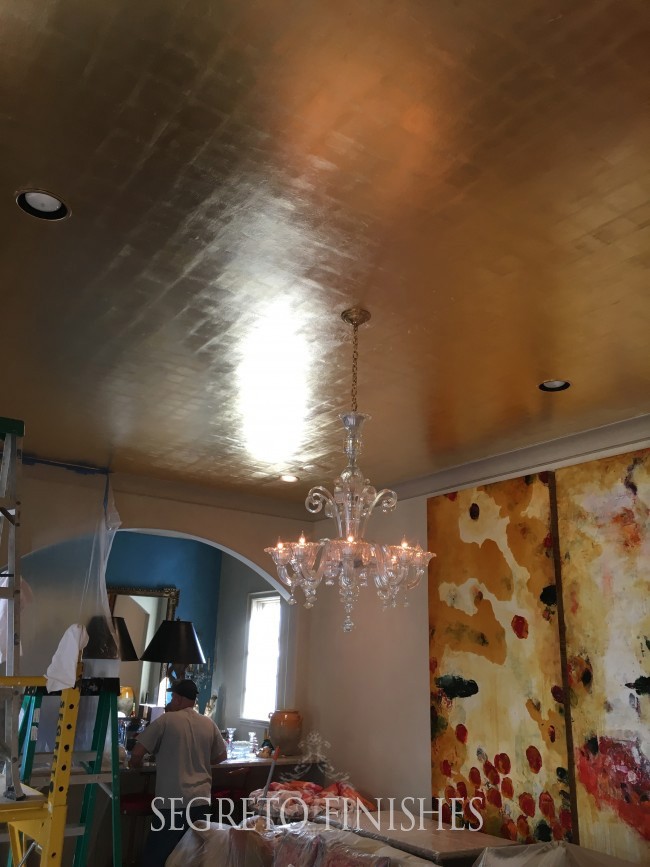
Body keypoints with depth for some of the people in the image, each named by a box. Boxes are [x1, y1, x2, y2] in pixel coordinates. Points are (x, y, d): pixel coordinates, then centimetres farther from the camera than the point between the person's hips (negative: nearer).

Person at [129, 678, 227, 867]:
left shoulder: (167, 720, -6)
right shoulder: (209, 724, 6)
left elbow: (137, 753, -8)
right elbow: (221, 756, 17)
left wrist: (135, 763, 13)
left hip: (173, 802, -4)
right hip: (201, 800, 5)